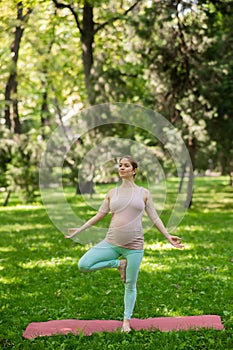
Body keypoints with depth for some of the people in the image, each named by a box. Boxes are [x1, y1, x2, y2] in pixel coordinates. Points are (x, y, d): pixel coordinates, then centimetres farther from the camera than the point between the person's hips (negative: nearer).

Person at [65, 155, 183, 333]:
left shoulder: (144, 193, 4)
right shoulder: (112, 193, 9)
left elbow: (155, 218, 5)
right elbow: (99, 215, 10)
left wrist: (168, 236, -2)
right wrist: (79, 230, 7)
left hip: (134, 246, -2)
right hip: (112, 242, 2)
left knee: (130, 285, 5)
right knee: (83, 265, -14)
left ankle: (127, 320, 25)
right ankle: (119, 264, 4)